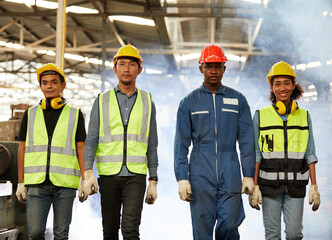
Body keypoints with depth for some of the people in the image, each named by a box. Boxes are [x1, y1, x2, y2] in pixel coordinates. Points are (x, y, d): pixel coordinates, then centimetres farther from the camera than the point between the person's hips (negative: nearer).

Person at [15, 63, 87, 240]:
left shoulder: (75, 115, 7)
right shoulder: (30, 114, 12)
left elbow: (81, 149, 4)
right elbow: (22, 149, 12)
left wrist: (85, 180, -5)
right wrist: (21, 183, 6)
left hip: (65, 184, -1)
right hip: (37, 183, 1)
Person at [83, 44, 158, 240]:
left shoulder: (147, 103, 8)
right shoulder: (102, 101, 7)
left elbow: (152, 146, 10)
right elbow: (91, 140, 3)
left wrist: (154, 181, 6)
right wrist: (88, 172, -11)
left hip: (136, 175, -1)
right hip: (108, 174, 1)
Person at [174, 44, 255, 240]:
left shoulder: (238, 100, 9)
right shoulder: (189, 102, 6)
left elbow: (246, 141, 8)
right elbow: (181, 144, 4)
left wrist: (249, 175, 1)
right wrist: (182, 178, -5)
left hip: (230, 175, 1)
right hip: (200, 175, 0)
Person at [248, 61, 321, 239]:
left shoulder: (304, 116, 6)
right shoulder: (261, 116, 1)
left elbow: (309, 154, 7)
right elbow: (256, 154, 1)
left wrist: (314, 186, 0)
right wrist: (254, 186, -5)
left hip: (295, 184, 1)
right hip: (269, 184, -1)